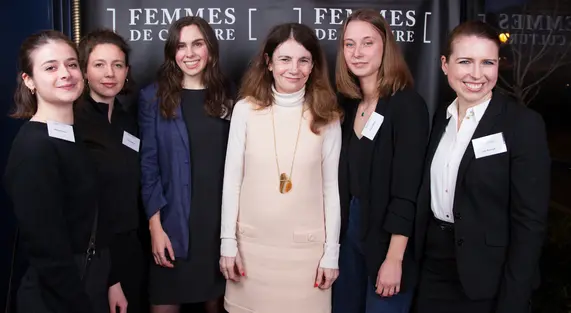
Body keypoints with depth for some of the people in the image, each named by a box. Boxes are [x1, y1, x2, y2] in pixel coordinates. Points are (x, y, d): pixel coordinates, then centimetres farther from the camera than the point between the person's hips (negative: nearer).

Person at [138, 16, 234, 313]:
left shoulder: (227, 95, 6)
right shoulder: (154, 97, -1)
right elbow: (148, 165, -3)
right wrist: (155, 227, -9)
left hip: (223, 220, 2)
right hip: (174, 223, -2)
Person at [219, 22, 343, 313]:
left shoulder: (326, 117, -1)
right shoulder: (246, 109, -3)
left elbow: (331, 187, 2)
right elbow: (232, 180, 0)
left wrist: (331, 252, 1)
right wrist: (228, 242, -2)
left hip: (306, 247, 0)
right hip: (252, 244, 0)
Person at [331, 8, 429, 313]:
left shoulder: (407, 104, -15)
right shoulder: (348, 103, 4)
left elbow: (407, 189, -18)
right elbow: (345, 179, 7)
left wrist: (394, 259, -20)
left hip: (386, 239, -6)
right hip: (349, 227, 6)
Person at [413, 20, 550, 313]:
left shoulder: (523, 123, -13)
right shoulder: (441, 117, 4)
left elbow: (530, 220, -15)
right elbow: (431, 193, 9)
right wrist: (416, 257, 5)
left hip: (486, 279, -5)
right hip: (433, 268, 5)